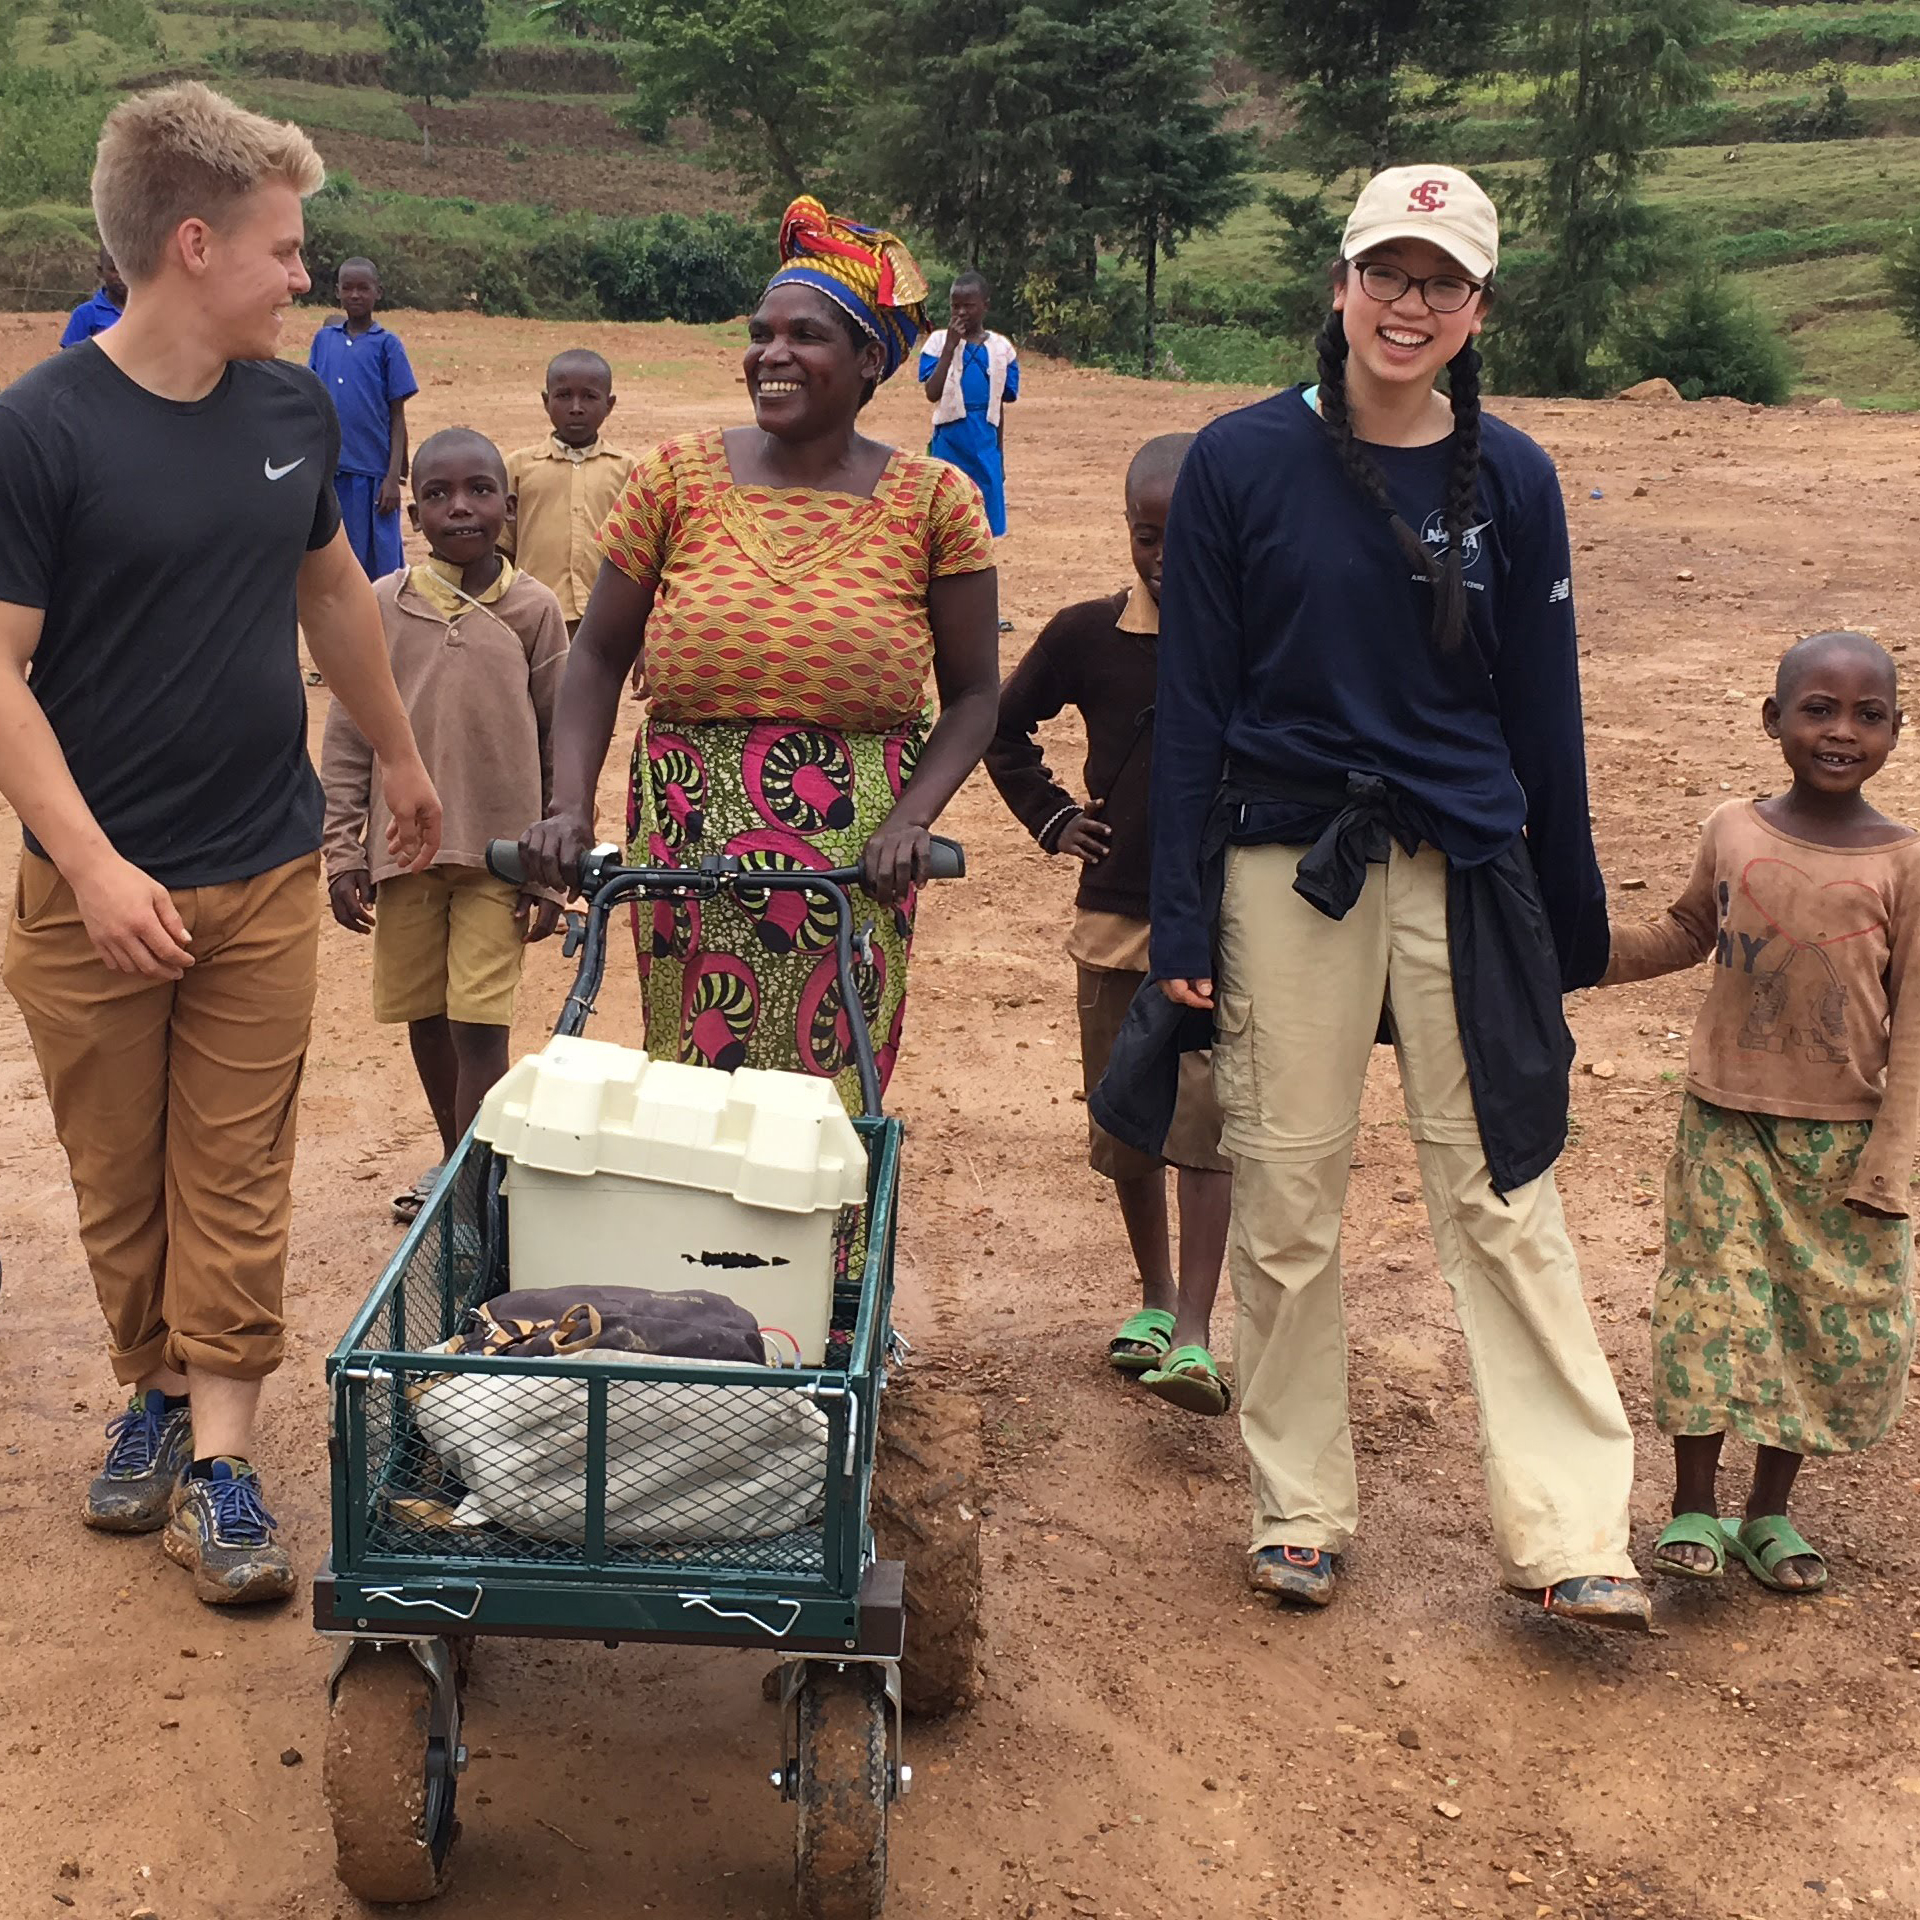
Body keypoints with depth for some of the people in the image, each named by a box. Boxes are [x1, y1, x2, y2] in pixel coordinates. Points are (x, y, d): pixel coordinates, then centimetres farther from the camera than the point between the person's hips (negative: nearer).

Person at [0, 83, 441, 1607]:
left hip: (265, 874, 3)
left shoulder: (293, 411, 3)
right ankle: (158, 1395, 30)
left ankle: (220, 1457, 10)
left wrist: (401, 757, 28)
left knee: (237, 1179, 4)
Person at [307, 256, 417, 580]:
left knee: (381, 562, 0)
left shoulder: (387, 344, 0)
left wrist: (393, 477, -8)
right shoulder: (324, 340, 9)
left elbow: (397, 416, -1)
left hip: (373, 471, -3)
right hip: (329, 469, 3)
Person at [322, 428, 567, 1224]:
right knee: (424, 1014, 14)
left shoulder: (533, 609, -4)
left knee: (480, 1024, -5)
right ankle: (452, 1155, 33)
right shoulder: (384, 606, -2)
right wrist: (343, 852, -1)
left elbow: (561, 741, 1)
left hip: (500, 848, -2)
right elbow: (346, 736, 3)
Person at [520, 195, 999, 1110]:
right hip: (687, 844, 1)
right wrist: (571, 804, -6)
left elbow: (974, 693, 4)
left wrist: (910, 819, -11)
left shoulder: (932, 499, 2)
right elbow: (599, 655, 7)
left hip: (852, 851, -1)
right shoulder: (680, 475, 4)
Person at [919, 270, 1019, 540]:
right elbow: (932, 394, -15)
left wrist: (999, 457, 13)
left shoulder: (1000, 347, 5)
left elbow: (999, 406, 11)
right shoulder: (939, 342, -2)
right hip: (949, 443, -2)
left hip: (985, 446, 2)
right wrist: (950, 346, -17)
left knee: (983, 525, 6)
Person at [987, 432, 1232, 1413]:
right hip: (1114, 917, 3)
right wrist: (1051, 818, 8)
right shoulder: (1088, 635, 1)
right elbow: (1004, 724, 15)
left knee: (1206, 1123, -10)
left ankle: (1194, 1337, -12)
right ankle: (1154, 1297, 30)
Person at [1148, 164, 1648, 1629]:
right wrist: (1182, 917, -4)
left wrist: (1569, 923, 10)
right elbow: (1192, 700, 0)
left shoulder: (1511, 480, 5)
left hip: (1465, 872, 1)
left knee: (1504, 1189, 1)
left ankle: (1570, 1533, 7)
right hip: (1286, 867, -1)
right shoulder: (1243, 462, 0)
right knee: (1287, 1194, 5)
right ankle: (1300, 1508, 20)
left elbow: (1542, 708, 9)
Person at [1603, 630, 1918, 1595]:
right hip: (1727, 1124, 1)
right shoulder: (1731, 831, -1)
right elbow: (1687, 933, 18)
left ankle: (1768, 1513, 23)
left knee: (1838, 1325, 6)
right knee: (1712, 1304, 0)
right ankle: (1692, 1506, 15)